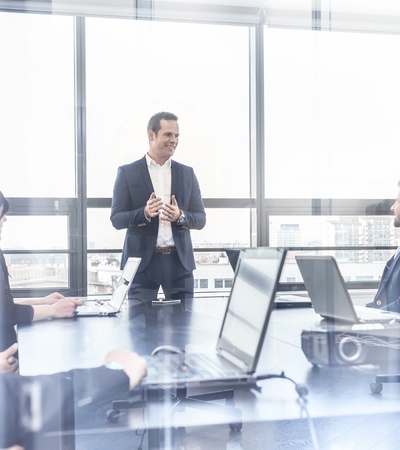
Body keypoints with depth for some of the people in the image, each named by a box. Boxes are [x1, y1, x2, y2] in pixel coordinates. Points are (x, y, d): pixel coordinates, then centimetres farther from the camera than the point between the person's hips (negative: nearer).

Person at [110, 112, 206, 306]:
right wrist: (145, 213, -21)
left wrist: (180, 216, -14)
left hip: (179, 261, 2)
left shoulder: (187, 173, 10)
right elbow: (116, 219, -2)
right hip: (142, 261, -2)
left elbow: (200, 219, 8)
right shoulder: (127, 172, 2)